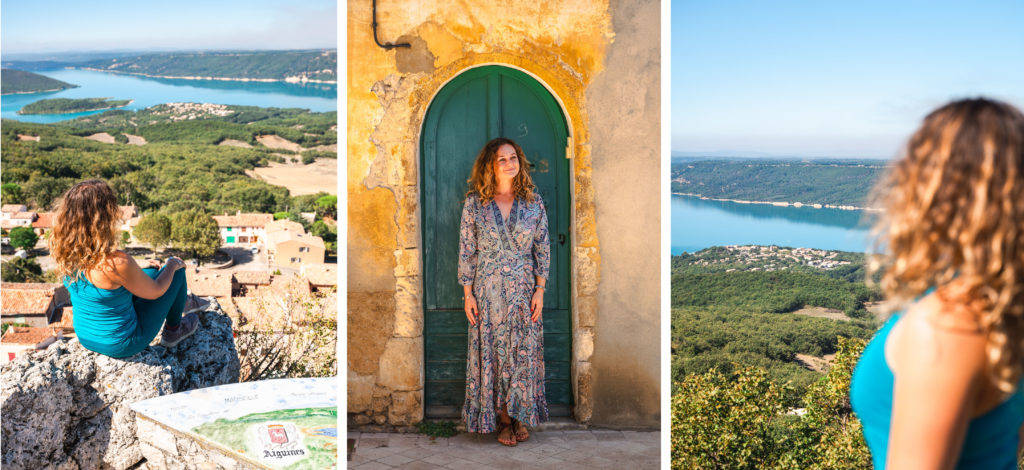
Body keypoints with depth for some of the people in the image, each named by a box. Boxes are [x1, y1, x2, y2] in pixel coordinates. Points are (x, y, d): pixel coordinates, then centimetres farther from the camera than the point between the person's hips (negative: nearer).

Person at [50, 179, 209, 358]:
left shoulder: (66, 254, -13)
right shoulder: (116, 262, -35)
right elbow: (154, 291, -17)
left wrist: (137, 269, 16)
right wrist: (172, 265, 2)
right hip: (122, 345, -7)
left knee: (153, 270, 24)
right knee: (176, 270, 8)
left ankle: (182, 302, 52)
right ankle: (173, 330, 30)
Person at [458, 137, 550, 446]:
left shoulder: (533, 202, 0)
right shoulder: (474, 203, -3)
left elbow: (543, 248, 2)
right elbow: (466, 250, -1)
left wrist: (540, 291, -2)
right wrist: (468, 293, -4)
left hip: (523, 290, 1)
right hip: (488, 290, -1)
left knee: (524, 352, 6)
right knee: (493, 351, 5)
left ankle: (520, 415, 21)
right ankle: (501, 418, 18)